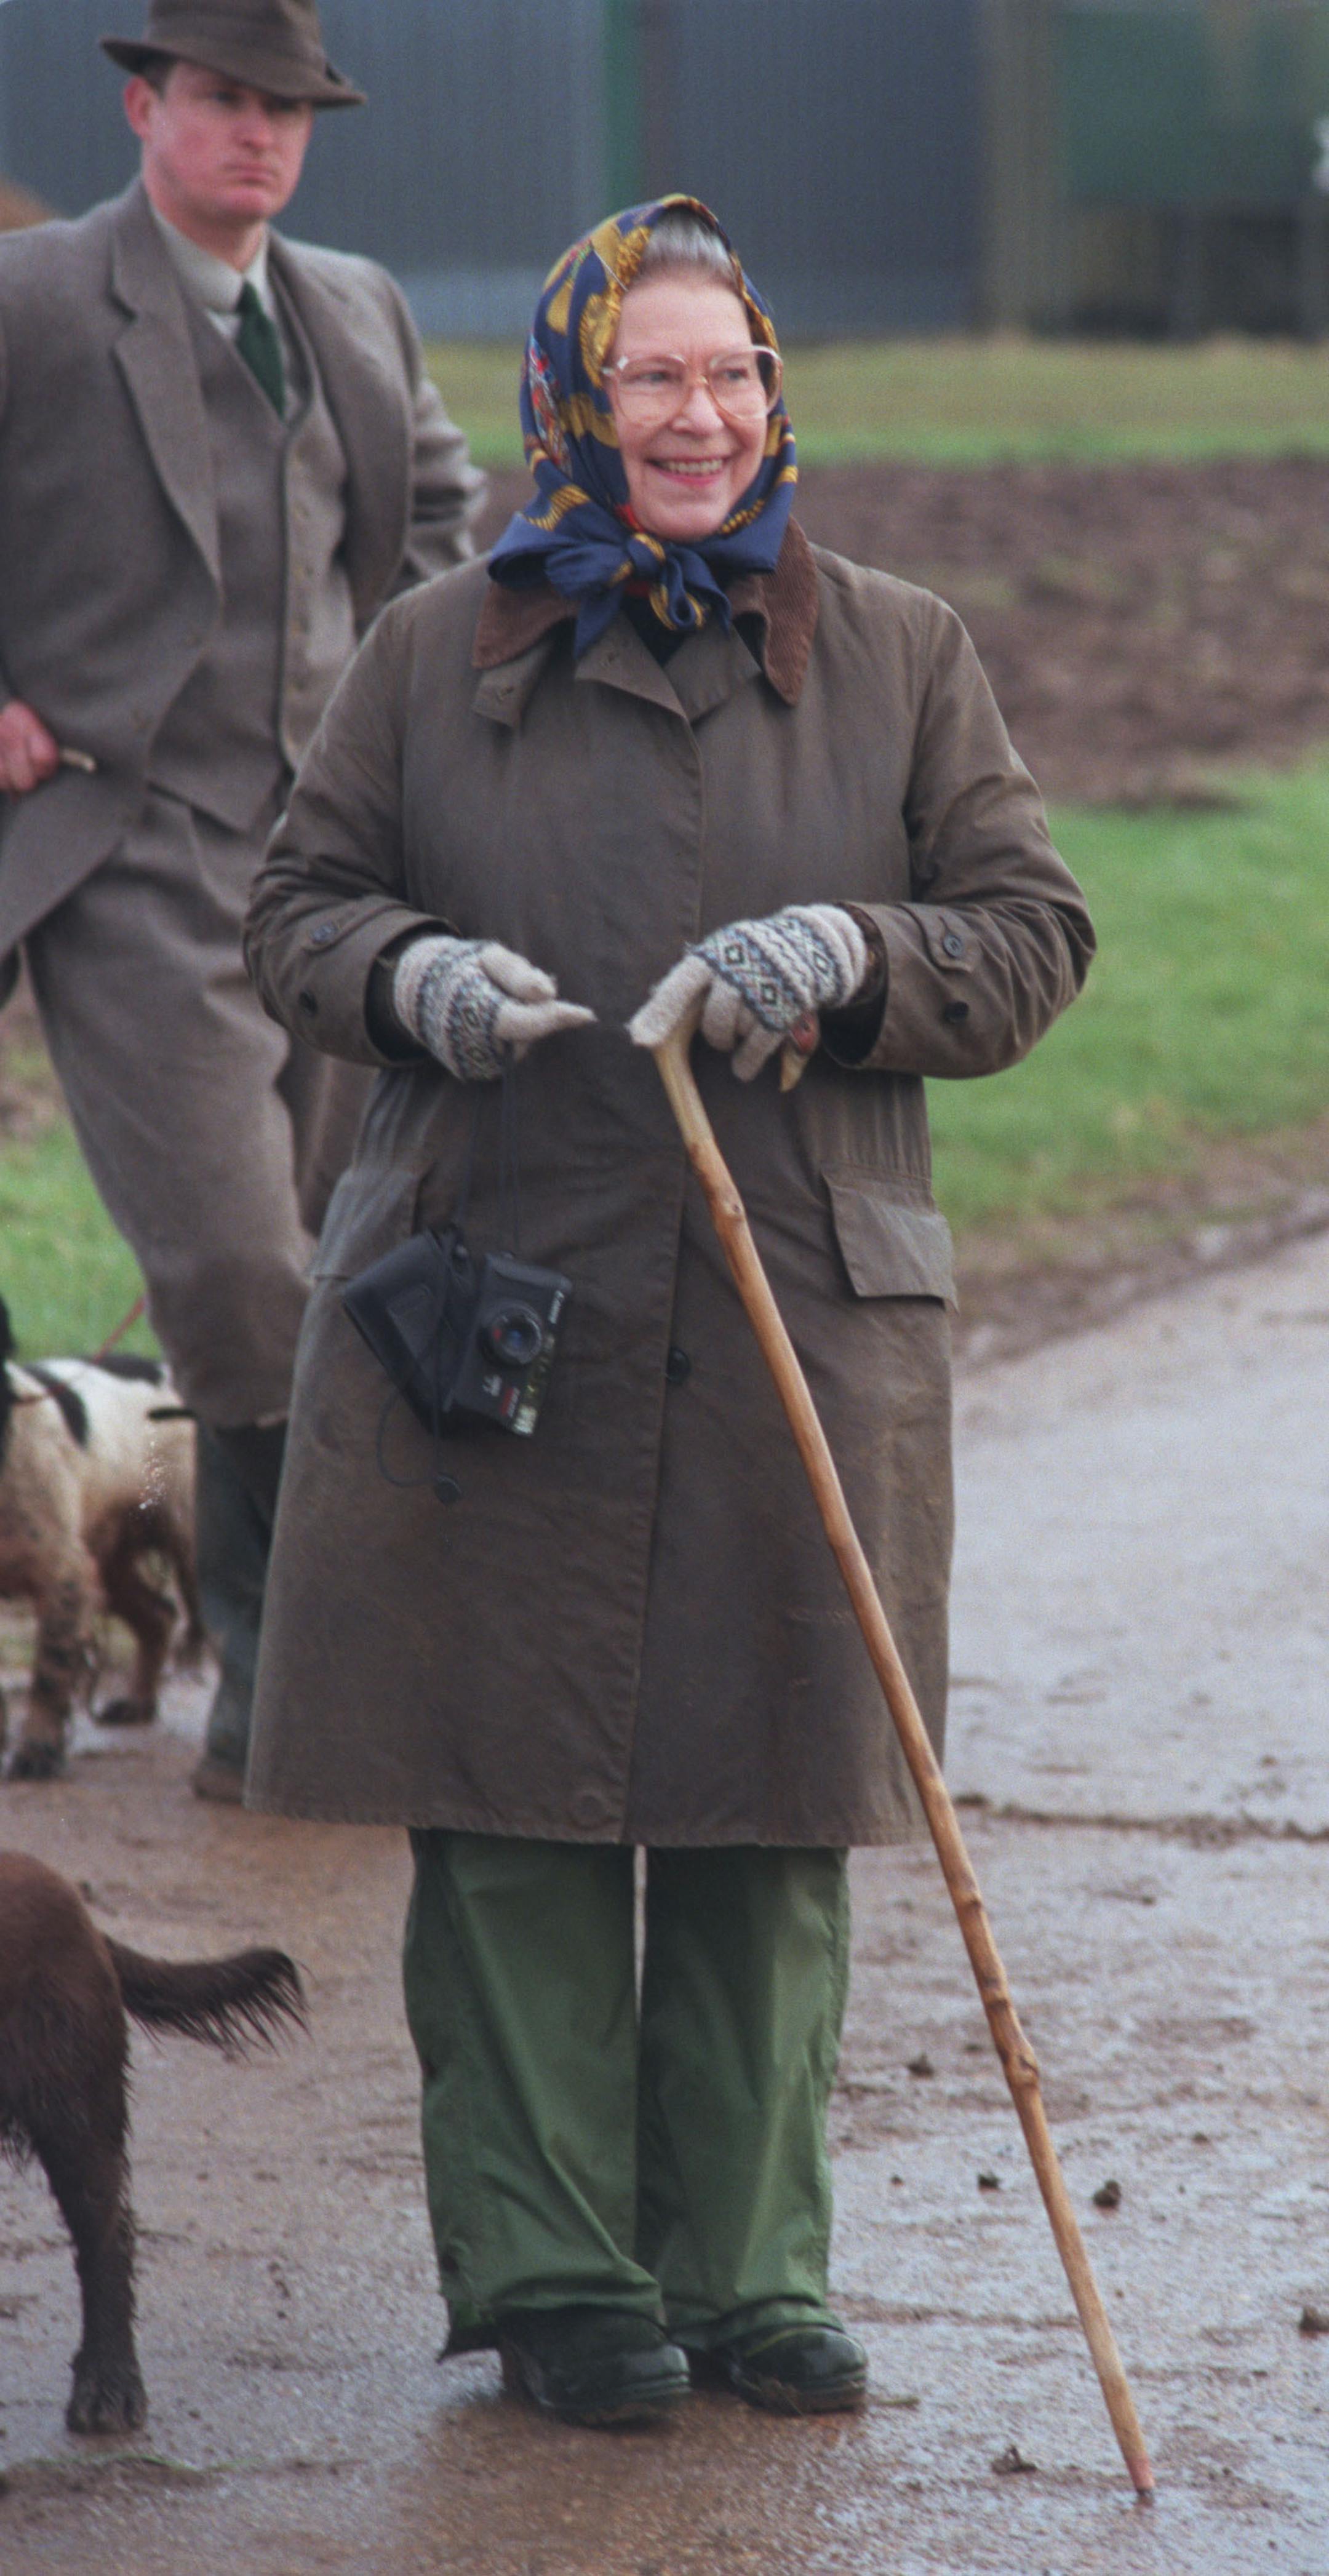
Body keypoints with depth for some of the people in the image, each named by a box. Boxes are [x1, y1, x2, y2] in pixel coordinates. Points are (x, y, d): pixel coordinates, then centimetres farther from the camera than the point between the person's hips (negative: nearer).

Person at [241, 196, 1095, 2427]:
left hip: (804, 1318, 1)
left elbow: (1036, 939, 7)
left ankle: (746, 2268, 13)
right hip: (488, 1310, -1)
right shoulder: (436, 655, 6)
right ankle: (550, 2277, 7)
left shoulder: (898, 655, 8)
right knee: (513, 1814, -1)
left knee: (773, 1819, 3)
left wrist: (856, 958, -12)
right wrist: (414, 980, -12)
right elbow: (297, 907, 10)